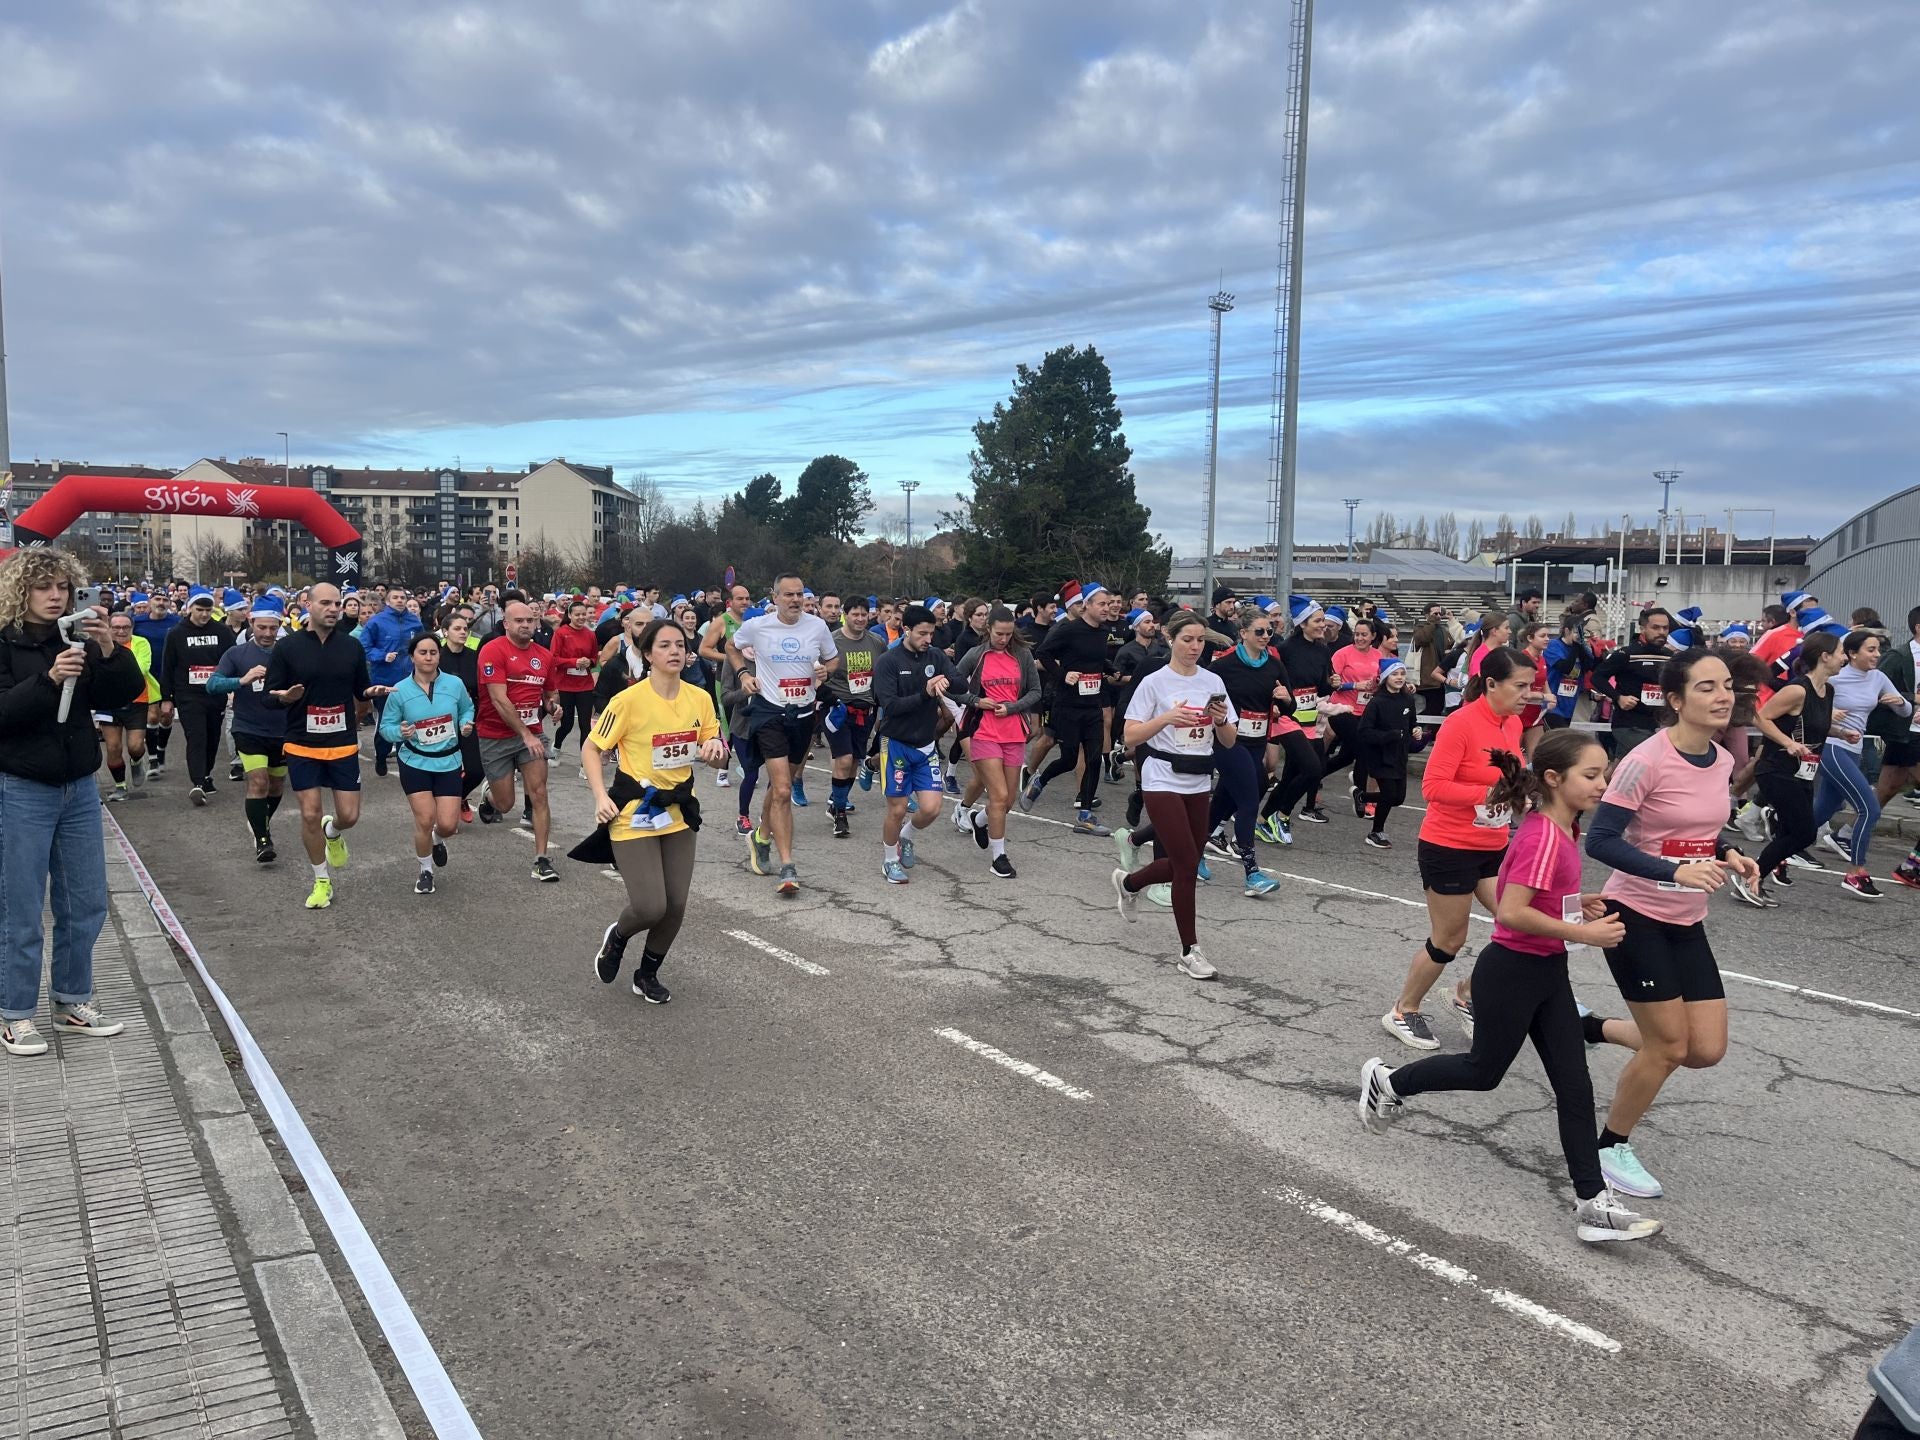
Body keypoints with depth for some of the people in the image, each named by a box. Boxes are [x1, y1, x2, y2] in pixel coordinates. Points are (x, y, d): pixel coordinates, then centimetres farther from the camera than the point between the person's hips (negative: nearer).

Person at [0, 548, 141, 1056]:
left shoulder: (79, 642, 4)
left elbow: (125, 695, -4)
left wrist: (110, 651, -20)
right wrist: (48, 678, -29)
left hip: (79, 789, 5)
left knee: (86, 904, 11)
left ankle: (73, 1002, 25)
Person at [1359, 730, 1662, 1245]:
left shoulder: (1561, 830, 6)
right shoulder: (1543, 836, -24)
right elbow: (1512, 912, -29)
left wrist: (1579, 904, 5)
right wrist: (1583, 933, -24)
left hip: (1548, 973, 9)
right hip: (1510, 973, -9)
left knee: (1574, 1085, 6)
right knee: (1485, 1070, 11)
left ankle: (1592, 1203, 10)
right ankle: (1388, 1081, 33)